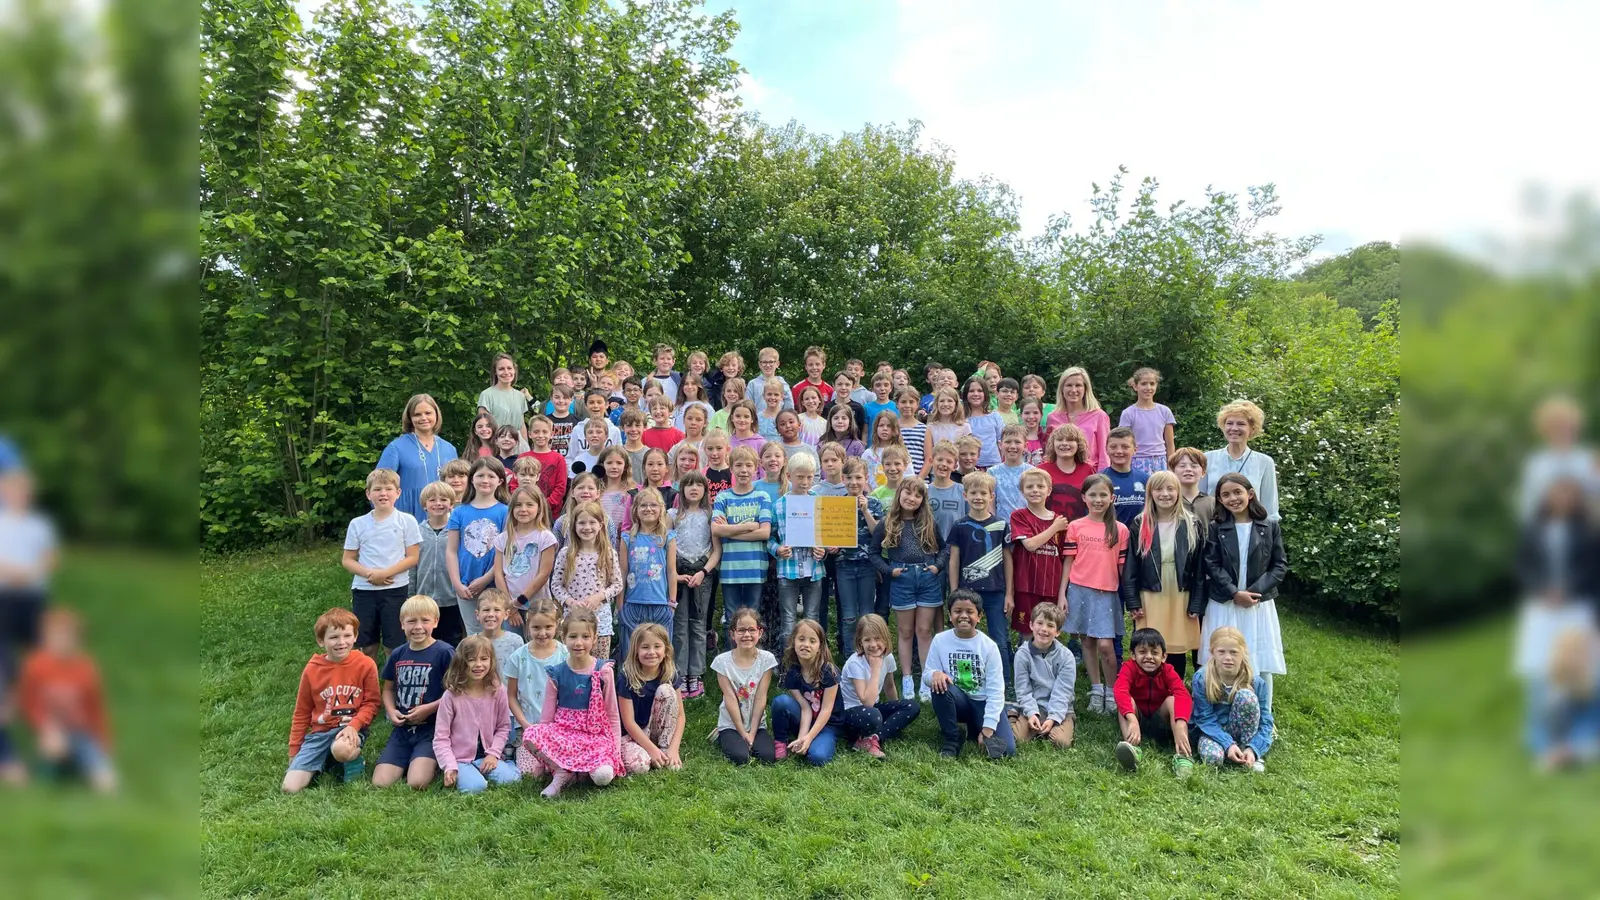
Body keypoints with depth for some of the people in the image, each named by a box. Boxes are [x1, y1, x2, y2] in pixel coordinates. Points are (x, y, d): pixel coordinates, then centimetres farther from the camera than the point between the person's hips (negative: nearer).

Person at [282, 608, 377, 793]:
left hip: (350, 728, -3)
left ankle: (355, 760, -3)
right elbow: (301, 713, 10)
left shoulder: (365, 665, -8)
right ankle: (325, 760, 16)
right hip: (320, 731, 3)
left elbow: (371, 703, -2)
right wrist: (294, 752, 12)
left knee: (341, 749, -40)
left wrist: (353, 725, -21)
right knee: (291, 787, -12)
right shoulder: (312, 670, -1)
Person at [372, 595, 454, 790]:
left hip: (432, 728, -5)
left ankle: (436, 763, 9)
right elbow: (388, 688, 19)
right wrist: (391, 711, 0)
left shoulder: (444, 652, -9)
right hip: (402, 729, 5)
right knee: (380, 783, -8)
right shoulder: (397, 655, 7)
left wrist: (429, 708, -18)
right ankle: (409, 762, 18)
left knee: (417, 783, -22)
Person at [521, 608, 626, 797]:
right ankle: (561, 772, -12)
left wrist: (616, 754, 0)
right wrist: (542, 754, 6)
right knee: (530, 734, -30)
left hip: (596, 735, -1)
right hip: (563, 731, 1)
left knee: (603, 776, -30)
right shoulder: (556, 673, -1)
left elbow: (613, 715, 3)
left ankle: (562, 765, -1)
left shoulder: (603, 671, -4)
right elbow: (547, 715, 7)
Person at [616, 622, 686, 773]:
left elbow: (680, 714, -7)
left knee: (666, 690, -21)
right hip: (631, 734, -3)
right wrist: (652, 749, -22)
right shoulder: (626, 678, -19)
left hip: (656, 731, 4)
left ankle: (665, 748, -12)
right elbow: (629, 723, -18)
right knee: (638, 765, -35)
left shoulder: (670, 674, -8)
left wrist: (673, 748, -19)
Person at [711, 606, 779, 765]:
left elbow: (760, 698, -10)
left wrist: (752, 733, -13)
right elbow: (730, 698, -13)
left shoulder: (766, 659, -8)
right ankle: (723, 739, 8)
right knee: (740, 757, -26)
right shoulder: (722, 661, -11)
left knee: (768, 756, -22)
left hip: (757, 724, 2)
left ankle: (745, 743, 9)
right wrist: (743, 733, -14)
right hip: (731, 725, -1)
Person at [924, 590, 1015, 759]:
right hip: (957, 701, 1)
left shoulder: (989, 646, -9)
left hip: (983, 703, -1)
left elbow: (995, 689, -11)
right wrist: (935, 674, -31)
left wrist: (988, 727, -18)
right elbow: (926, 675, -5)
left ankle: (976, 730, 9)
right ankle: (951, 740, -13)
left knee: (1007, 750, -22)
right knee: (939, 685, -34)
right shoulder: (940, 641, -6)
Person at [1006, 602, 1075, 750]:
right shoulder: (1023, 654, -4)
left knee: (1062, 742, -24)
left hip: (1059, 710, 0)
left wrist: (1052, 718, -20)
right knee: (1016, 738, -22)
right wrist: (1032, 713, -20)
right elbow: (1023, 690, -5)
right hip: (1032, 707, 0)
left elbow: (1062, 692, -9)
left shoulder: (1066, 656, -5)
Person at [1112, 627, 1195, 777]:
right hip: (1137, 719, 0)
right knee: (1128, 701, -28)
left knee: (1172, 700, -26)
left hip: (1160, 721, 1)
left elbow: (1183, 695, -31)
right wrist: (1132, 720, -54)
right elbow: (1120, 692, -36)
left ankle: (1182, 754, -37)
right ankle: (1133, 748, -49)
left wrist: (1180, 726, -51)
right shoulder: (1129, 668, -16)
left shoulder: (1168, 671, -13)